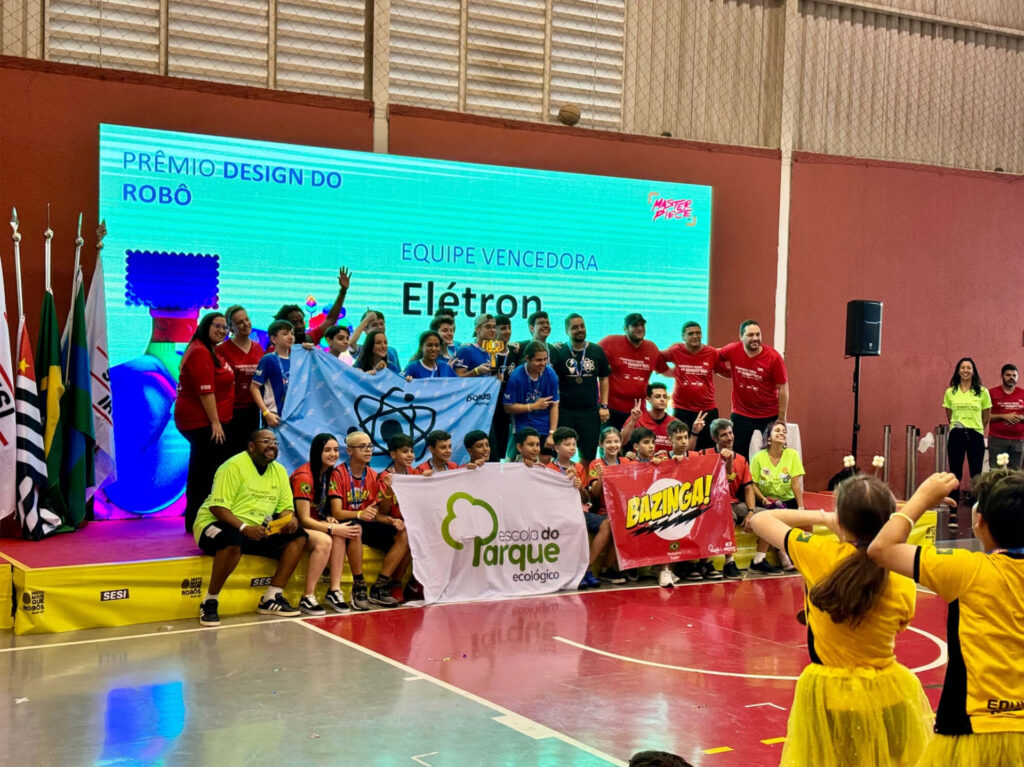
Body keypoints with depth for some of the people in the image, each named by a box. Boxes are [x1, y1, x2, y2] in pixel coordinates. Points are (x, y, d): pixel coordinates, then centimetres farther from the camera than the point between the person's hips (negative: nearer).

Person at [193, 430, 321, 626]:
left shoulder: (279, 471, 8)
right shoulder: (234, 466, -13)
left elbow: (285, 507, 9)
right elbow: (217, 507, -20)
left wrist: (291, 520, -16)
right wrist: (244, 528, -32)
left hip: (256, 530, 7)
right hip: (217, 526, -7)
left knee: (298, 537, -8)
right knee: (234, 542, -40)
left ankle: (271, 598, -8)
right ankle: (210, 601, -22)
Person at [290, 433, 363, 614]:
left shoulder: (328, 474, 7)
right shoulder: (304, 476, -18)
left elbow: (336, 509, 7)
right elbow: (304, 519, -21)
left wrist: (332, 522, -16)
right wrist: (332, 529, -29)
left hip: (314, 525, 7)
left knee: (340, 536, -23)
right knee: (325, 540, -33)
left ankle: (334, 591, -22)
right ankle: (307, 598, -26)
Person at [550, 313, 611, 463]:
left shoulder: (597, 351, 8)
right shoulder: (558, 351, -1)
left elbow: (604, 378, 13)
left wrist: (604, 406, 6)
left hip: (590, 411, 2)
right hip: (564, 412, -2)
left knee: (589, 456, 5)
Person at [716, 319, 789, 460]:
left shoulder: (773, 357, -15)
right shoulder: (732, 351, -9)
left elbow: (783, 388, -9)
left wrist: (781, 418, -9)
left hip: (769, 415, -2)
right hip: (741, 414, 2)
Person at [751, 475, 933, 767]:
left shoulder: (818, 554, -16)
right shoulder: (904, 586, -12)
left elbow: (760, 520, -2)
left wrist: (823, 518, 5)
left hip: (826, 692, -1)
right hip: (885, 691, 2)